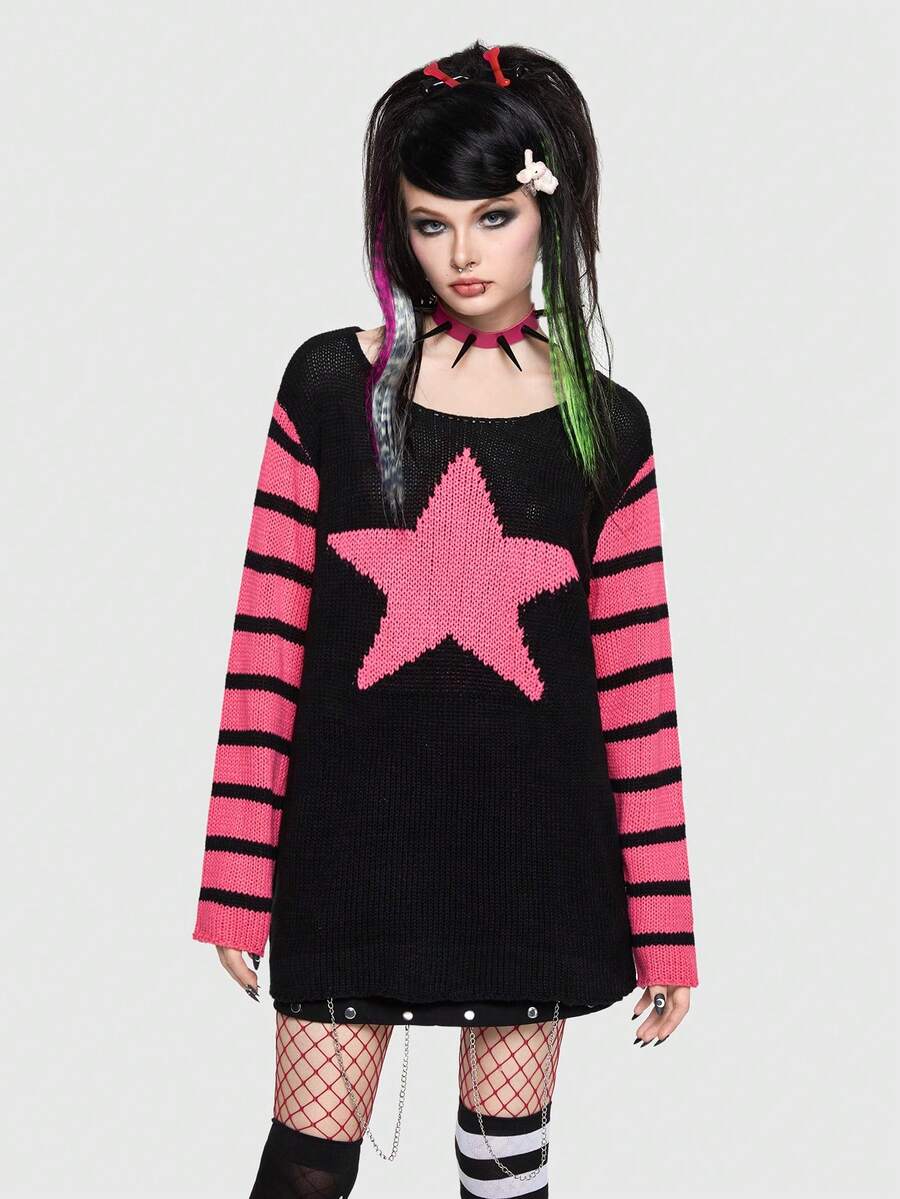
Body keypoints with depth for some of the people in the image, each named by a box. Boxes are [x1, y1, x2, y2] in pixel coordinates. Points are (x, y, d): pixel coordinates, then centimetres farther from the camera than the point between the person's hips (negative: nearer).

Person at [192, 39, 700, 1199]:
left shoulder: (606, 428, 0)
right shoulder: (329, 386, -3)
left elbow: (637, 687, 1)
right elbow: (267, 646, -3)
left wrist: (662, 927, 1)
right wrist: (236, 881, -4)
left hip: (534, 852, 1)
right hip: (355, 843, -1)